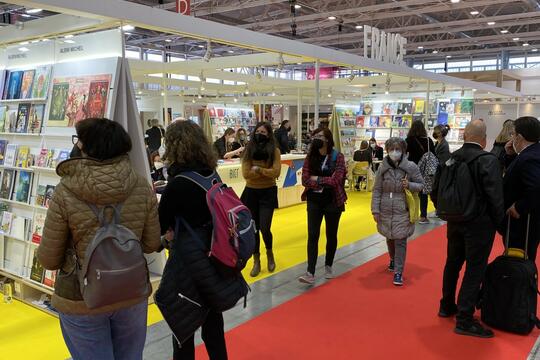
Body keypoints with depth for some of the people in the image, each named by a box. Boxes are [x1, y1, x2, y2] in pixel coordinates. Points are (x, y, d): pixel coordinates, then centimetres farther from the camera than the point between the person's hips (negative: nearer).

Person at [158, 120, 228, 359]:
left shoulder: (178, 183, -21)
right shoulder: (211, 176, 0)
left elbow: (159, 227, -14)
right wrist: (175, 229, 1)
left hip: (187, 259, -7)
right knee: (211, 315, 22)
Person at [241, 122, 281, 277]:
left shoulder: (274, 151, -5)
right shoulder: (249, 150, -1)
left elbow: (276, 172, -15)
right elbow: (246, 173, -10)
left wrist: (258, 169, -16)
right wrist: (265, 172, -15)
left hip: (268, 193, -2)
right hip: (251, 192, 2)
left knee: (264, 228, -7)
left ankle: (270, 254, 25)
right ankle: (256, 262, 23)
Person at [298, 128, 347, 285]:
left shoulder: (337, 157, -9)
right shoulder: (310, 157, 1)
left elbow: (335, 180, -19)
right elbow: (305, 180, -7)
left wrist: (316, 179, -12)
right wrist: (324, 182, -17)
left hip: (333, 201, -2)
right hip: (314, 201, 2)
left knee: (331, 235, 12)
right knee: (312, 235, -4)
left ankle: (328, 266, 31)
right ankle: (310, 273, -5)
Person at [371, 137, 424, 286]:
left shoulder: (411, 167, -7)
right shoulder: (383, 168, -2)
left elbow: (421, 185, 3)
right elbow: (377, 190, 0)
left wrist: (409, 185, -19)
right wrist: (375, 210, -3)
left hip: (402, 211, -2)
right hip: (386, 210, 3)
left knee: (400, 241, -3)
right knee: (390, 238, 18)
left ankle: (398, 272, 5)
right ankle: (393, 260, 44)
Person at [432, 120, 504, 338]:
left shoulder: (450, 159, -2)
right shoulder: (488, 160, -17)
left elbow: (435, 191, 3)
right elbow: (495, 197, -19)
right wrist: (498, 222, -4)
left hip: (455, 222, 6)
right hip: (480, 224, -5)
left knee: (452, 264, 20)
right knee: (475, 270, 3)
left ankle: (447, 306, 35)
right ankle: (464, 320, 8)